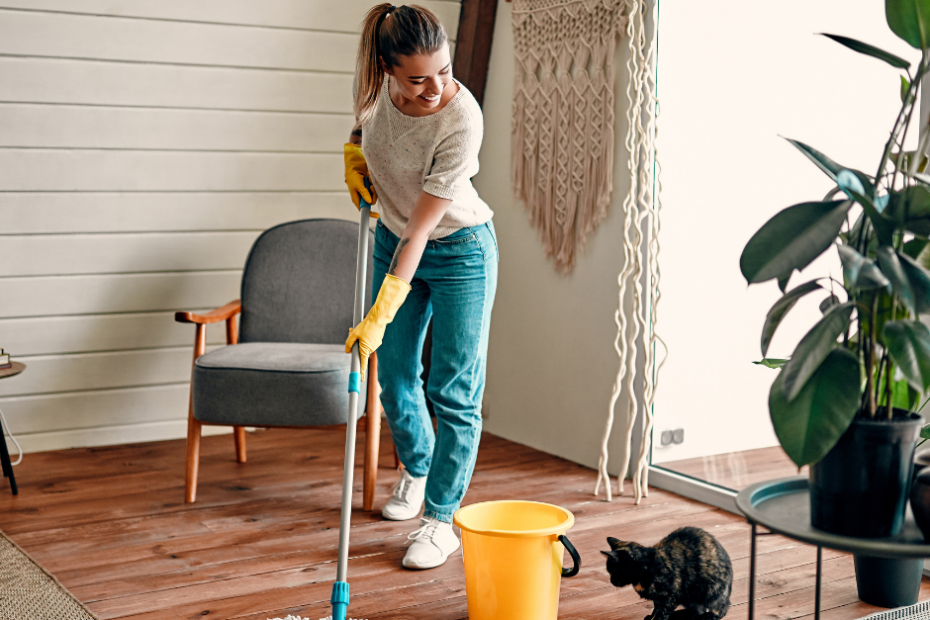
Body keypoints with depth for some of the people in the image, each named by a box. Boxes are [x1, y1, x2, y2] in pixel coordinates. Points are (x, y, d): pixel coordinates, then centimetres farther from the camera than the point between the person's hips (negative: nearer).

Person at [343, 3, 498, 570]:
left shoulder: (462, 120, -33)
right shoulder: (377, 83, -18)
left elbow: (420, 231, -31)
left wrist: (379, 318, -31)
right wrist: (355, 148, -3)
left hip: (459, 251, -5)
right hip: (393, 240, 6)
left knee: (454, 390, -4)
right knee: (395, 376, 13)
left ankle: (441, 518, 7)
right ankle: (416, 470, 39)